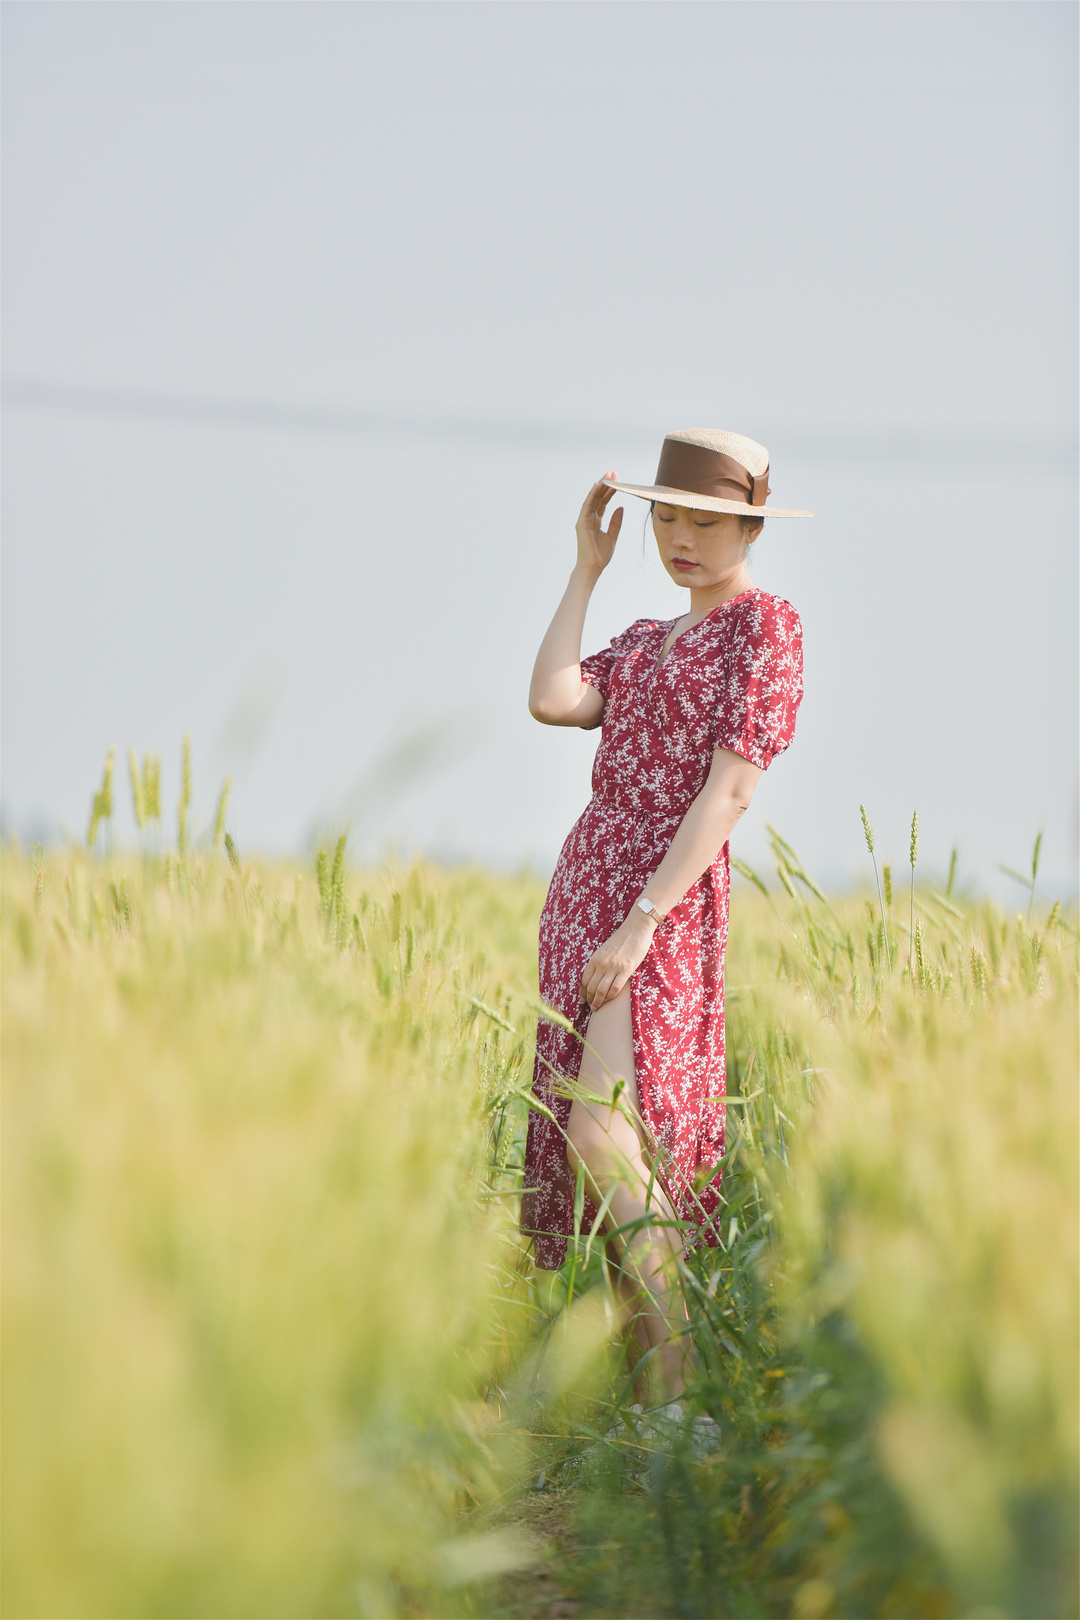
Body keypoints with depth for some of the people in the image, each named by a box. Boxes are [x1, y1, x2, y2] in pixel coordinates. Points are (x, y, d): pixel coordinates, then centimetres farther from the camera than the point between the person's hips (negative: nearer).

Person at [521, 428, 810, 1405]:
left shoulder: (765, 627, -5)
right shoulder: (648, 641, 20)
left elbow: (732, 788, -13)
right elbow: (551, 702, 1)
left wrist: (641, 923, -20)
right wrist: (588, 569, 7)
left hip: (667, 899, -8)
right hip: (586, 885, 8)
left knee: (601, 1138, -20)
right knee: (624, 1157, 5)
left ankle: (684, 1389, -17)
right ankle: (640, 1376, 7)